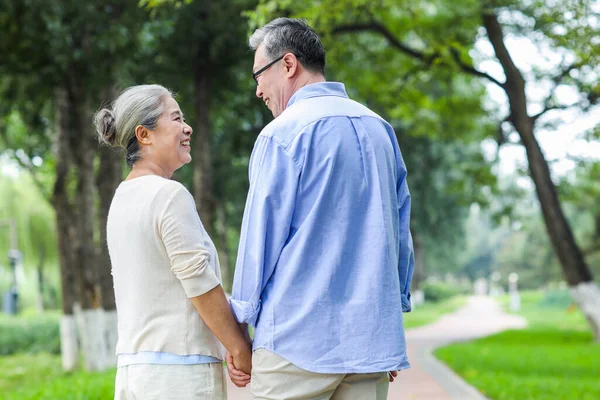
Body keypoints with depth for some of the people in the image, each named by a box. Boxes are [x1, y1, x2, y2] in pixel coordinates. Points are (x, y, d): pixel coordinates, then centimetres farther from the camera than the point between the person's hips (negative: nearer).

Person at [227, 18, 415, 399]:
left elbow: (261, 235, -5)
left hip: (298, 338, -6)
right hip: (373, 338, 6)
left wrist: (239, 326, 3)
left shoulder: (283, 133, -6)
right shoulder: (380, 129, 13)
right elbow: (400, 234, 16)